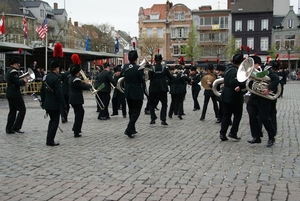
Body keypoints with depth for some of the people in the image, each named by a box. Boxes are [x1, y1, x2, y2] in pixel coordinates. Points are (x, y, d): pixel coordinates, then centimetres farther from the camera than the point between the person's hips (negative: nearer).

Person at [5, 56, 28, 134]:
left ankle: (9, 129, 14)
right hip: (15, 94, -10)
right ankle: (16, 128, -4)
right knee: (22, 110, -2)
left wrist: (22, 80, 10)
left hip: (9, 94, 10)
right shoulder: (14, 72, -16)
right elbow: (17, 83, -22)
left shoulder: (9, 71, 16)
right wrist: (24, 81, -5)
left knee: (12, 111, 13)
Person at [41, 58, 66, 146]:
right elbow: (59, 93, -21)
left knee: (52, 120, 20)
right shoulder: (56, 78, -17)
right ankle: (50, 141, 1)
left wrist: (43, 102, 20)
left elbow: (42, 91, 13)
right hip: (55, 105, -8)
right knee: (55, 121, 2)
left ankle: (49, 139, 22)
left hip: (47, 104, 8)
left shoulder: (45, 77, 8)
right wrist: (63, 104, -15)